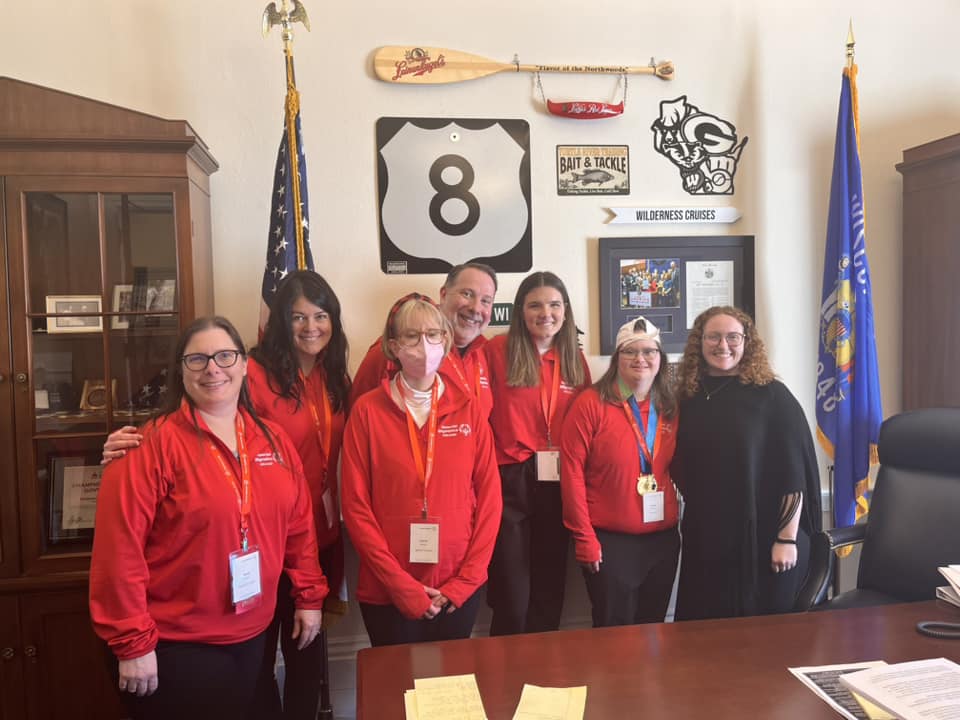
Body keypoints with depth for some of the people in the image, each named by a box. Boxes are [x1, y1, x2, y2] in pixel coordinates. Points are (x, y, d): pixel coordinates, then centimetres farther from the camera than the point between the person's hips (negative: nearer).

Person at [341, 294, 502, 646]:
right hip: (387, 592, -2)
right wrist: (401, 585, -11)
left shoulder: (468, 409, 0)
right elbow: (356, 506, -7)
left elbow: (489, 497, 1)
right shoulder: (367, 410, -6)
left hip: (458, 592, 2)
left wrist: (466, 579, -5)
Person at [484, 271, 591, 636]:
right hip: (509, 483, -5)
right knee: (512, 600, 0)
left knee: (549, 595, 15)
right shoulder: (498, 350, -6)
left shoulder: (574, 358, 10)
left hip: (557, 486, 5)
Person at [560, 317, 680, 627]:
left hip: (663, 539, 5)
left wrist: (676, 518, 4)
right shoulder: (590, 403, -11)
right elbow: (572, 472, -12)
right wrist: (584, 537, -13)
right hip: (609, 541, -5)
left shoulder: (670, 408, 5)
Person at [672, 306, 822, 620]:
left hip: (761, 538, -4)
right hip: (705, 540, 4)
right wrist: (691, 522, 10)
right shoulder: (689, 397, 6)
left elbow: (794, 472, -8)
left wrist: (786, 539, -12)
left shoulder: (771, 395, -5)